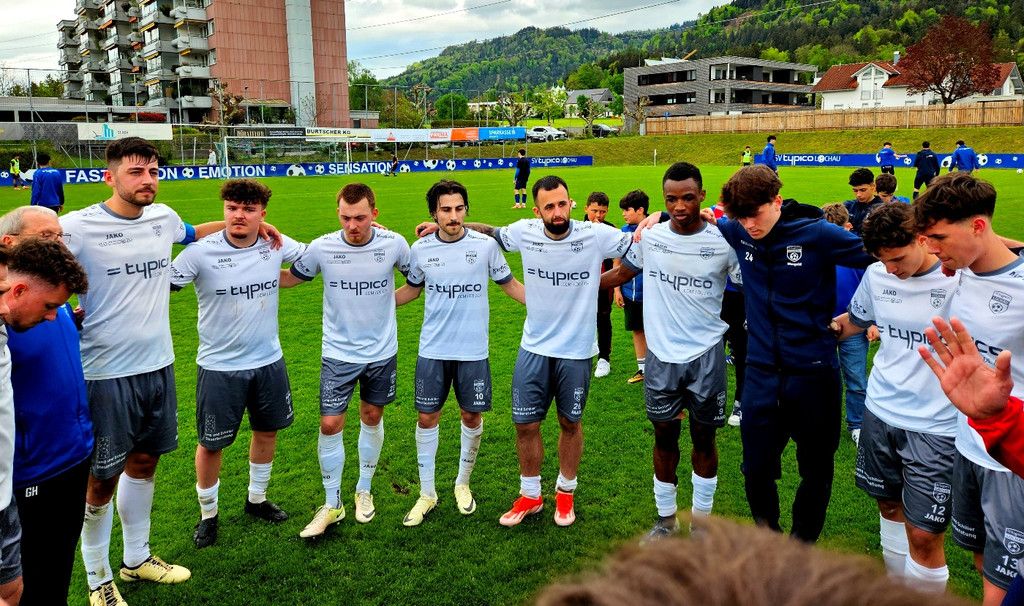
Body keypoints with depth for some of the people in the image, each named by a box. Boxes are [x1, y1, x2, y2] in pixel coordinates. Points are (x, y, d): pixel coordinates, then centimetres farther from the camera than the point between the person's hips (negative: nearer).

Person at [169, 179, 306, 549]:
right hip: (219, 366, -4)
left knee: (267, 431, 18)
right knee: (211, 444, 5)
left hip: (269, 361, 4)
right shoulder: (201, 253, -17)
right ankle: (208, 515, 29)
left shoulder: (276, 245, -6)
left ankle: (256, 499, 42)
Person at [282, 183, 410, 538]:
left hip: (382, 352, 1)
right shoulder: (322, 248, -12)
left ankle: (364, 491, 34)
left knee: (372, 417, 14)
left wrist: (390, 299, -3)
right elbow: (289, 278, 5)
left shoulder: (393, 244, -11)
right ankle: (332, 504, 15)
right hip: (338, 353, -1)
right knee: (330, 424, -4)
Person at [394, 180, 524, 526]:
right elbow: (411, 290, 16)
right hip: (432, 351, 1)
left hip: (473, 351, -1)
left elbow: (509, 284, 7)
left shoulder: (486, 245, -6)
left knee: (472, 417, 9)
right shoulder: (420, 249, -1)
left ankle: (463, 484, 32)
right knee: (427, 418, 5)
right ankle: (427, 494, 22)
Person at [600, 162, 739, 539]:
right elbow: (623, 272, 15)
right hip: (662, 354, 2)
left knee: (703, 437, 9)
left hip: (706, 354, -2)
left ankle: (702, 518, 27)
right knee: (665, 435, 11)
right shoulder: (650, 236, -1)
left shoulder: (723, 242, -8)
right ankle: (666, 519, 28)